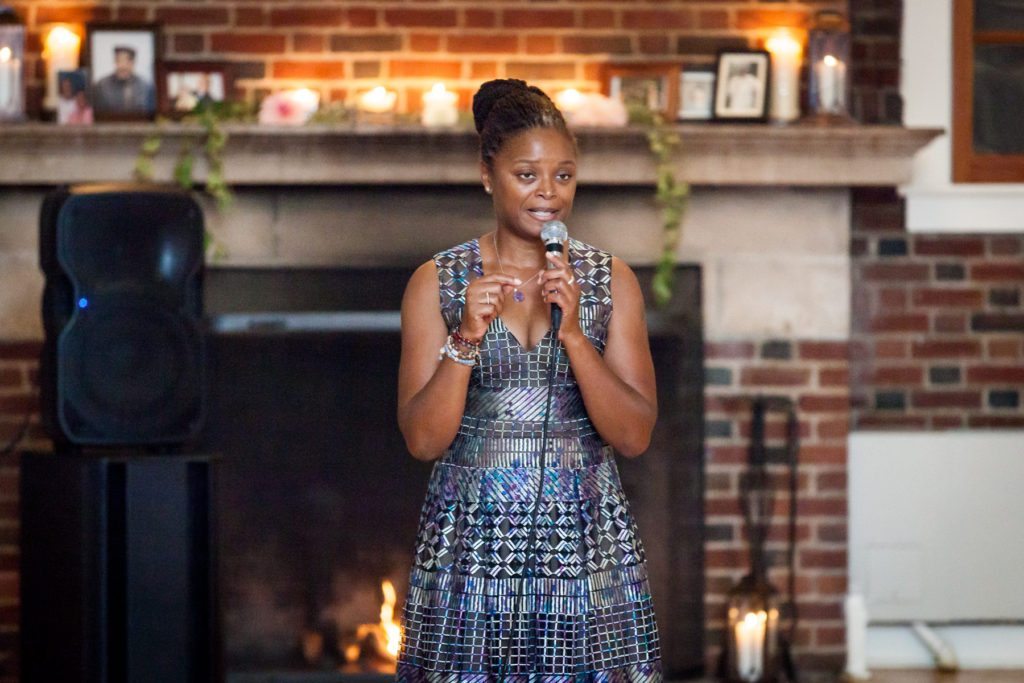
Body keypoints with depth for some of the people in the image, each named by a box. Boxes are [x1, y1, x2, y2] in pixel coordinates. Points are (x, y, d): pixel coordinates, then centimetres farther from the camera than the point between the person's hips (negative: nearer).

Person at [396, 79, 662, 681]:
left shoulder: (611, 281, 3)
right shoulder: (437, 283, 1)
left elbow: (635, 436, -4)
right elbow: (424, 440, -4)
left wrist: (572, 333, -15)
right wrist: (466, 337, -17)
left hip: (586, 546, 1)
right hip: (472, 550, -1)